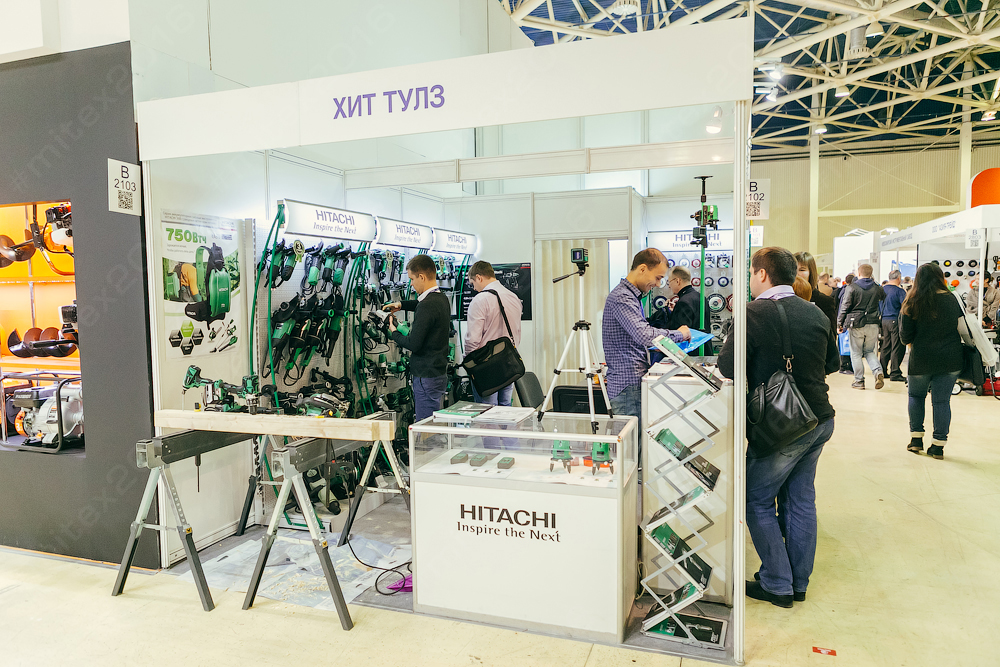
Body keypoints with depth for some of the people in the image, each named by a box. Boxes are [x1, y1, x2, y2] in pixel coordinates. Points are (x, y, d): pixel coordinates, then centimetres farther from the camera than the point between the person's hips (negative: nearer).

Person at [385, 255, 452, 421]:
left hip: (426, 376, -10)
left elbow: (413, 344, -20)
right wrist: (401, 304, 23)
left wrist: (394, 333, -3)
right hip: (440, 373, 10)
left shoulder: (427, 306, -20)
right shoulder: (443, 299, 9)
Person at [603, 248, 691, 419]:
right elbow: (644, 334, -29)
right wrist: (678, 334, -14)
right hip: (628, 386, -10)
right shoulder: (621, 297, -15)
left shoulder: (633, 296, 19)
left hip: (635, 382, 10)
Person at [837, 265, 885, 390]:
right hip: (873, 324, 4)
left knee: (856, 353, 5)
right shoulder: (877, 288, 5)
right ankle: (878, 372, -7)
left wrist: (839, 323, 1)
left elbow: (845, 308, -6)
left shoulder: (852, 288, -7)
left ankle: (859, 381, 7)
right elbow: (884, 297, 25)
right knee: (869, 351, 17)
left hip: (856, 325, -4)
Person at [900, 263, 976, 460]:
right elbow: (964, 331, -1)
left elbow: (906, 337, -5)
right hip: (950, 360, 1)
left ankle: (916, 438, 16)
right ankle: (938, 445, 11)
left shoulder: (913, 303, -8)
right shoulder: (952, 299, -4)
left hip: (921, 360, -1)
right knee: (942, 400, 7)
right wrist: (974, 346, 16)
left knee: (916, 396, 18)